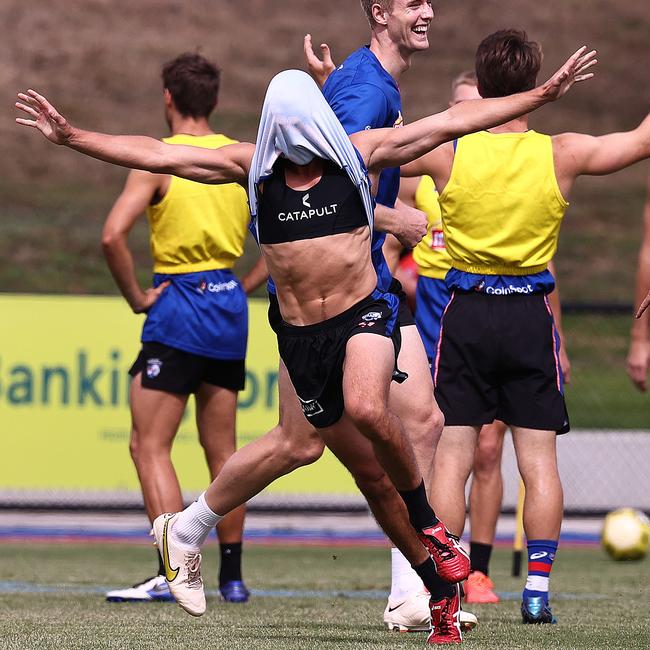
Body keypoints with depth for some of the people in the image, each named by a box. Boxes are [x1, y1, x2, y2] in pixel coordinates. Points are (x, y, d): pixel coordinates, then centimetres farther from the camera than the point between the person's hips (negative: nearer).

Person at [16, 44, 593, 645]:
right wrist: (70, 137, -1)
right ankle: (442, 590, 14)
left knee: (366, 409, -34)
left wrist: (544, 94, -5)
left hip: (365, 314, -3)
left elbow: (455, 121, -1)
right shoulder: (254, 166, 4)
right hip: (300, 334, 3)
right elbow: (156, 155, 3)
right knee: (372, 471, 5)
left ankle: (430, 526, -12)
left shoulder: (361, 152, 0)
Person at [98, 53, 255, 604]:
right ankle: (231, 576, 15)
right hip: (230, 305, 6)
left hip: (178, 306, -6)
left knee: (149, 447, -4)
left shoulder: (158, 160, -10)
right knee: (222, 450, 13)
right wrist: (249, 284, 14)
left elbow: (113, 235, -21)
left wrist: (137, 297, -11)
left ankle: (172, 574, -14)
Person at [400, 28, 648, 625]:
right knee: (539, 459, 7)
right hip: (530, 314, 0)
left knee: (452, 457, 3)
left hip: (465, 314, 0)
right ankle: (538, 590, 5)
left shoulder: (447, 153, -8)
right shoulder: (560, 155, -6)